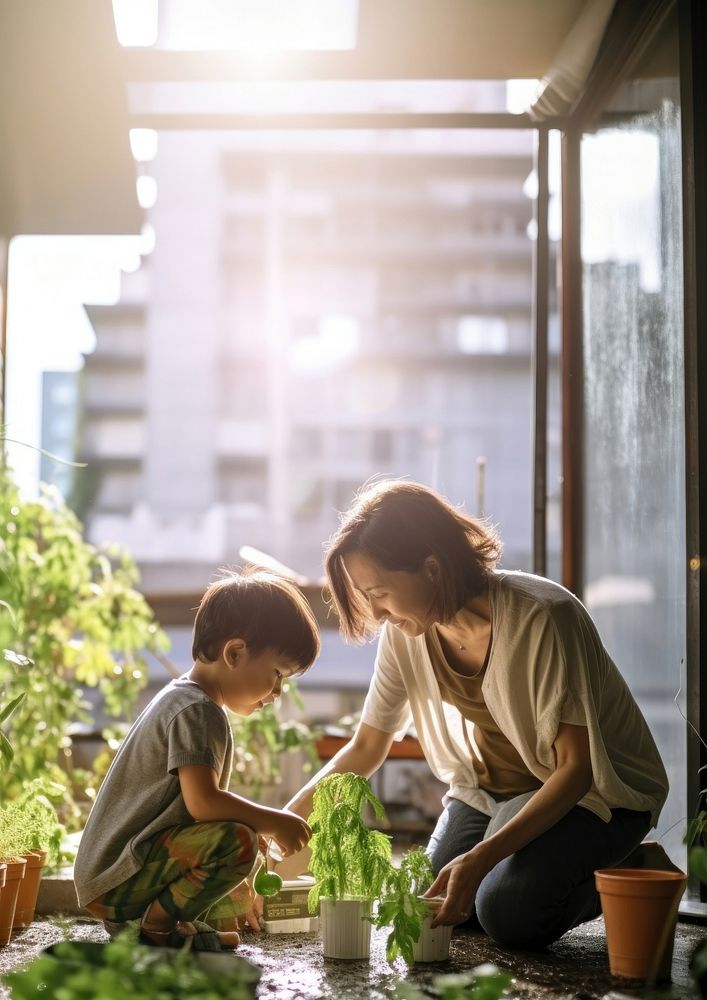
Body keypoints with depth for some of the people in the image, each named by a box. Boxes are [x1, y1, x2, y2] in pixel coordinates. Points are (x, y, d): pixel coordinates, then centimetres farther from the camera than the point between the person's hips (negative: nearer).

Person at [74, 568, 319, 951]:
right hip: (116, 880, -11)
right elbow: (203, 802, -27)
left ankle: (132, 919, 11)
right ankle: (154, 923, -13)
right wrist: (273, 822, -14)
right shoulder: (197, 711, -17)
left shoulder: (183, 698, 16)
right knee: (237, 841, -30)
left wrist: (257, 824, 17)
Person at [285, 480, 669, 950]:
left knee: (510, 912, -25)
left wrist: (481, 857, -37)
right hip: (494, 786, 6)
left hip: (596, 787, -6)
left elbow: (576, 765, -27)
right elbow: (365, 750, 1)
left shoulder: (542, 619, -31)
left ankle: (630, 877, 3)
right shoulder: (405, 633, -12)